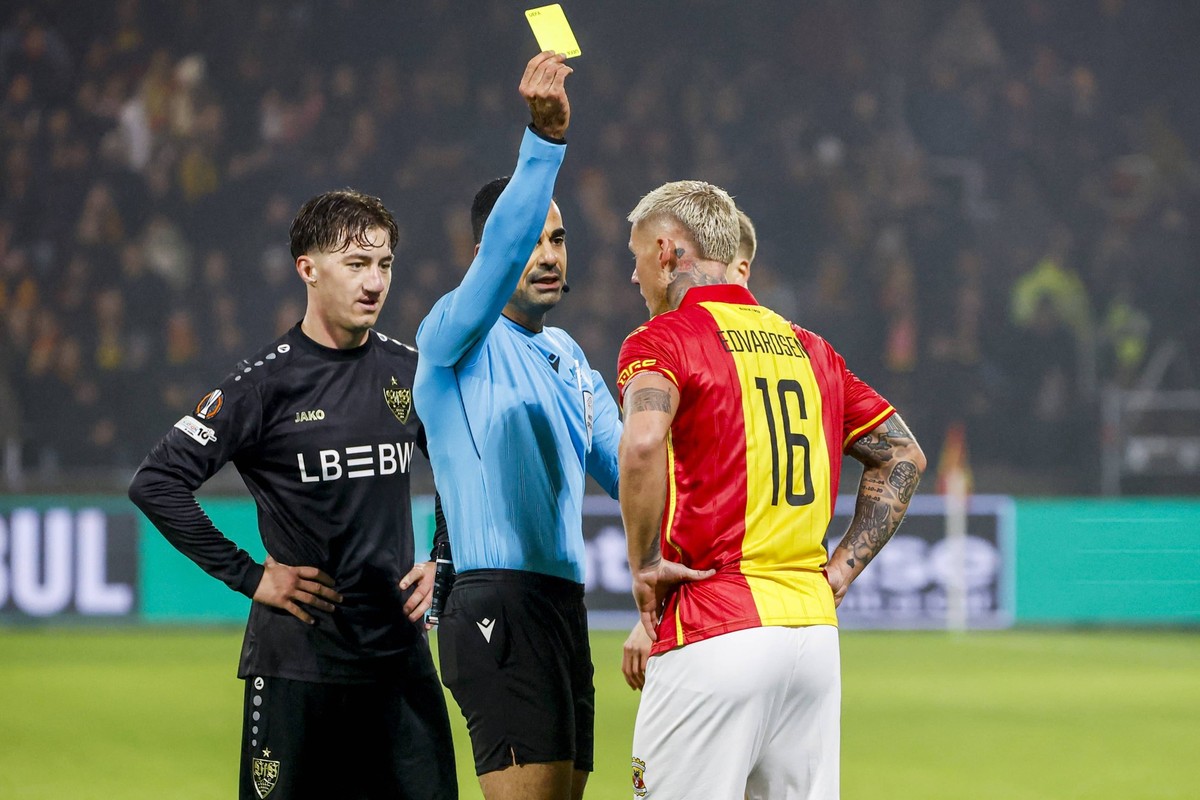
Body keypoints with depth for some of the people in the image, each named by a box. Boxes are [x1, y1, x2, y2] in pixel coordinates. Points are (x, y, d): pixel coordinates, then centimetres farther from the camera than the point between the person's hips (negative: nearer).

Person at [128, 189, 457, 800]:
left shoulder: (410, 372, 7)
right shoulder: (269, 381, -8)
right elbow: (156, 482, -11)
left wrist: (442, 563, 11)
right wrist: (249, 577, -10)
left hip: (400, 653, 4)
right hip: (298, 658, -4)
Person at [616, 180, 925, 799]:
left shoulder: (662, 340, -4)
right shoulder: (807, 346, 17)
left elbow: (642, 444, -25)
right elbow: (903, 455, 20)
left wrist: (644, 564, -13)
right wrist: (840, 571, 15)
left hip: (712, 634, -7)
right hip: (814, 627, 7)